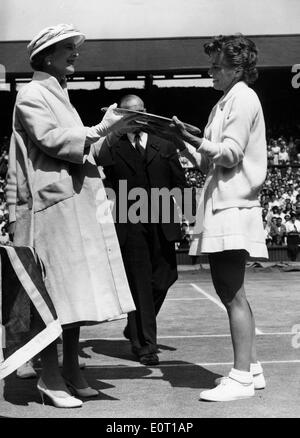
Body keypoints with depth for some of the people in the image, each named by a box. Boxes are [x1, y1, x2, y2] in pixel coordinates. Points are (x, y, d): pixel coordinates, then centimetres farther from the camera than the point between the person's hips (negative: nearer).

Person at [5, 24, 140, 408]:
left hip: (77, 203, 9)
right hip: (51, 203, -9)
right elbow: (51, 139, -16)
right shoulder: (31, 95, -2)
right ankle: (50, 378, -2)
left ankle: (71, 370, 15)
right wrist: (99, 129, -15)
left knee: (75, 290, 8)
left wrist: (109, 133, 10)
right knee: (54, 291, -8)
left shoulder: (60, 96, 25)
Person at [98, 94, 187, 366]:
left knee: (164, 278, 4)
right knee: (139, 283, -3)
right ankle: (144, 344, 5)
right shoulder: (110, 150, 7)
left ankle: (136, 327, 28)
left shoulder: (165, 146, 15)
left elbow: (180, 183, 15)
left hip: (161, 224, 3)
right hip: (129, 225, -3)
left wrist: (166, 197, 0)